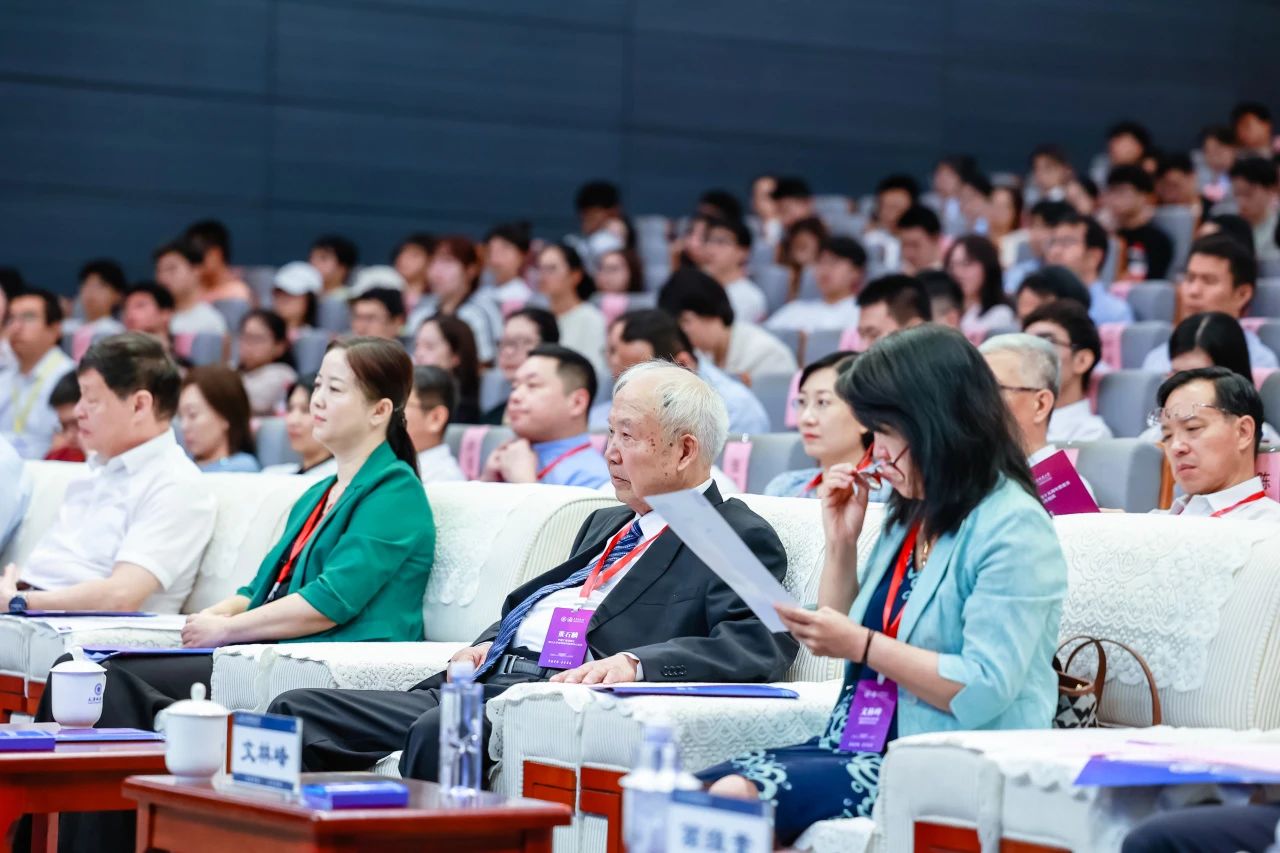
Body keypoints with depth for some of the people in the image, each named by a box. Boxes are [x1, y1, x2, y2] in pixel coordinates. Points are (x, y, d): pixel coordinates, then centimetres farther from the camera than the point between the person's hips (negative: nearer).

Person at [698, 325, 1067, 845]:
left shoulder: (1013, 529, -10)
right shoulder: (911, 516, 17)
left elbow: (984, 694, -19)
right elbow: (844, 644, 26)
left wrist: (860, 644, -16)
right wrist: (841, 542, 13)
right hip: (859, 745, 8)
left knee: (736, 796, -28)